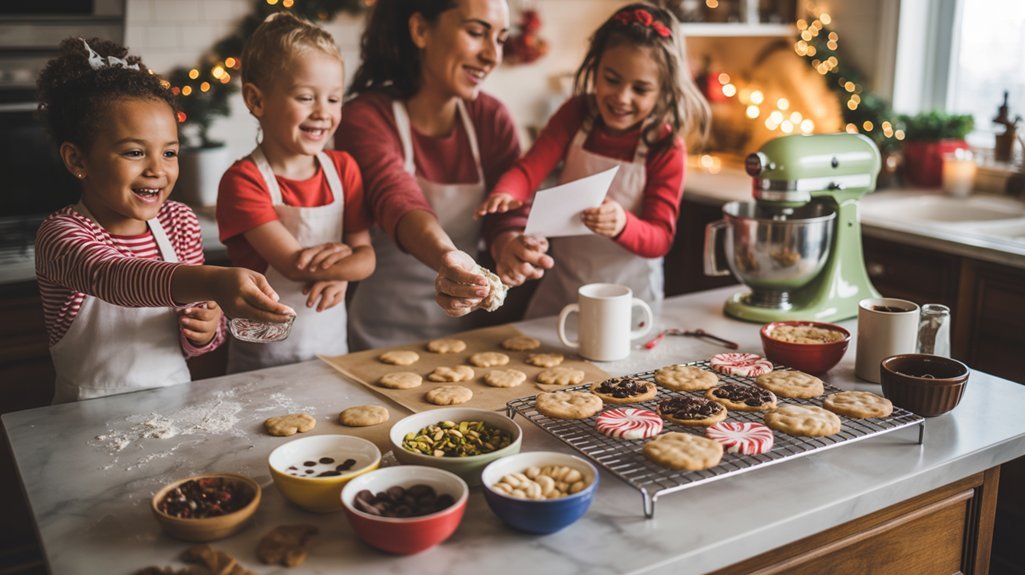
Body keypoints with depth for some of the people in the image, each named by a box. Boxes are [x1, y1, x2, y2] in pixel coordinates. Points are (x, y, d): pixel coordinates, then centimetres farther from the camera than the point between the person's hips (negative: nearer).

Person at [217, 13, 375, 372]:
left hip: (332, 346, 5)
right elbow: (293, 263, -23)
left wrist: (337, 275, -23)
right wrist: (346, 258, -15)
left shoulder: (343, 169, 1)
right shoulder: (243, 180, -15)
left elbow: (366, 258, -4)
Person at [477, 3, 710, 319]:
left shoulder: (666, 148, -16)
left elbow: (660, 239, -18)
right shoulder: (576, 114, -7)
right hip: (560, 285, 3)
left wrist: (622, 225, -40)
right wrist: (504, 195, -39)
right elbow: (529, 169, -16)